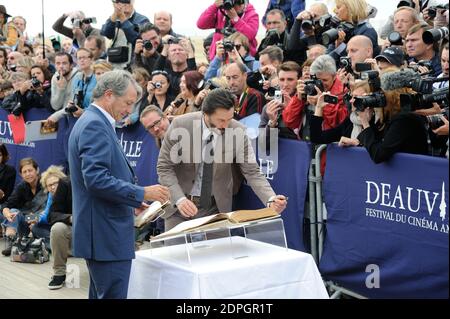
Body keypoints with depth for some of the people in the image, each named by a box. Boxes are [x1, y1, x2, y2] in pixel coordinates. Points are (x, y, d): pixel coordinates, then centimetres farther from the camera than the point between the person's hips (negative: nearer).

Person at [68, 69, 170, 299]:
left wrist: (134, 202, 18)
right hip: (107, 235, -11)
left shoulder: (92, 122, 17)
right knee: (113, 294, -8)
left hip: (101, 234, 11)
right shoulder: (95, 125, -15)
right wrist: (141, 194, -18)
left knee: (101, 294, 15)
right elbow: (96, 179, -24)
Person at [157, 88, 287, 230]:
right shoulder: (180, 125, -16)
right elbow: (164, 167, -10)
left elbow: (252, 172, -10)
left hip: (216, 207, 1)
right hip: (179, 204, -1)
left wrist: (271, 200, -27)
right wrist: (180, 199, -23)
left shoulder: (238, 131, -13)